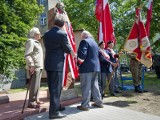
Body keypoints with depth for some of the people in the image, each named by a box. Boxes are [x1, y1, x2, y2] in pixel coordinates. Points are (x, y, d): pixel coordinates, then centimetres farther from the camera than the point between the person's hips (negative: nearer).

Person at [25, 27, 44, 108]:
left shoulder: (36, 42, 22)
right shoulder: (31, 41, -8)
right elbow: (27, 55, -17)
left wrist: (39, 66, 17)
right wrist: (31, 65, -23)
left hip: (39, 67, 10)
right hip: (34, 67, -10)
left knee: (37, 84, 14)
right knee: (34, 85, -8)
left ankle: (36, 100, 24)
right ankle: (31, 102, -3)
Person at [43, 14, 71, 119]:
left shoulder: (46, 34, 7)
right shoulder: (62, 34, -13)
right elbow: (67, 49, -6)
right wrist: (71, 51, 16)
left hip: (48, 63, 7)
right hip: (57, 64, -7)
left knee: (52, 87, 17)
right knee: (56, 88, -1)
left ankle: (55, 106, 34)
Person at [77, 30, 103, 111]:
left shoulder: (84, 41, -8)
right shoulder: (94, 42, 20)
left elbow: (82, 54, -19)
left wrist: (79, 61, -3)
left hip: (87, 67, -9)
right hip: (96, 66, 9)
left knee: (86, 86, -4)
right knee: (94, 85, 16)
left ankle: (85, 105, 2)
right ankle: (98, 102, 23)